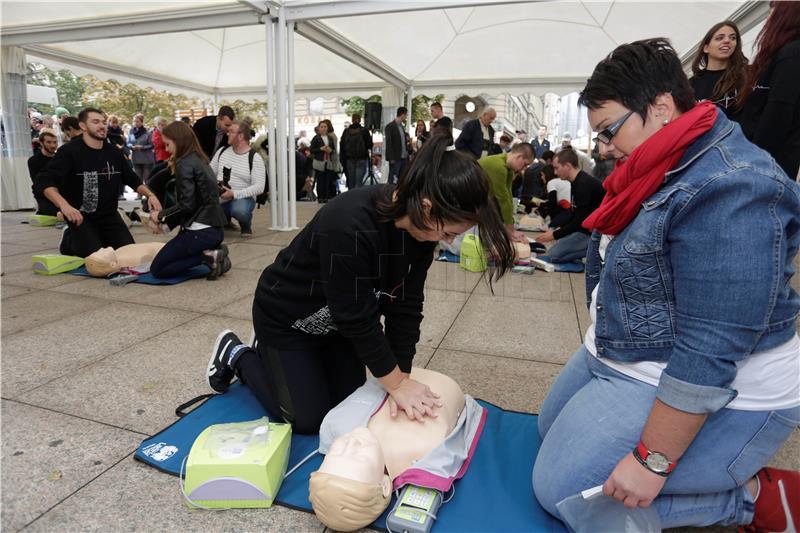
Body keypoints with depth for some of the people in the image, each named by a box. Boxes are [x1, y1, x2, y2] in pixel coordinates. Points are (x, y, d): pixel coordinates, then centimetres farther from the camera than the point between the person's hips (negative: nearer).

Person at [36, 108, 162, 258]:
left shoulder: (114, 152, 5)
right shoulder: (69, 151, -10)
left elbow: (132, 179, 16)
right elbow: (44, 181, -18)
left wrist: (149, 195, -4)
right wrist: (64, 205, -36)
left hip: (109, 214, 5)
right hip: (80, 216, -4)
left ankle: (99, 239, 25)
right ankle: (69, 240, 16)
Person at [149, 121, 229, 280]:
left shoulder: (185, 164, -13)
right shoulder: (200, 160, 13)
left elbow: (186, 205, -18)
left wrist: (161, 216, -3)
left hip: (200, 232, -9)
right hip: (215, 229, 9)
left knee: (157, 269, 5)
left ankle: (207, 257, -11)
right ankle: (213, 251, 7)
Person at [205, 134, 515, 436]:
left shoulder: (420, 226, -17)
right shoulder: (349, 225, -41)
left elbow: (405, 306, -14)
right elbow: (356, 317, -33)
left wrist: (402, 378, -17)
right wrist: (396, 384, -23)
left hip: (339, 320, 7)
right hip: (287, 317, -7)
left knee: (350, 404, 16)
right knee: (309, 420, 4)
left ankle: (269, 353, 35)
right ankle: (237, 356, 23)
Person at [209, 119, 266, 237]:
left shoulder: (255, 158, -8)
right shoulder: (222, 151, 7)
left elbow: (259, 187, -16)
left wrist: (234, 194, -24)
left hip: (242, 197, -5)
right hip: (219, 198, 5)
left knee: (239, 210, -39)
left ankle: (246, 225, -2)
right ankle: (225, 219, 18)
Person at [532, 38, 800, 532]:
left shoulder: (728, 190, -28)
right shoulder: (663, 167, 2)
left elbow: (708, 352, -30)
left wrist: (652, 461, -24)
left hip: (707, 397, -10)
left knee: (562, 491, -9)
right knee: (551, 431, 21)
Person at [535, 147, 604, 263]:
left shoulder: (584, 184, -23)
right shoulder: (576, 182, 9)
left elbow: (580, 221, -22)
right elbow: (574, 213, 17)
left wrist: (555, 235, -15)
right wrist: (559, 228, 5)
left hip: (594, 232, -10)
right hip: (586, 227, 10)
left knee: (554, 255, -13)